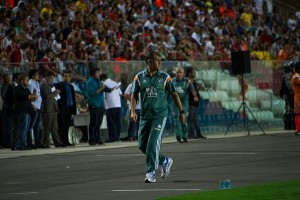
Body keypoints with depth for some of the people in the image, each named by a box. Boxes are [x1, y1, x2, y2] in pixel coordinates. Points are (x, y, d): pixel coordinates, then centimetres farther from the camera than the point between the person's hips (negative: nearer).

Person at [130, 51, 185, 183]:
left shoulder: (165, 77, 1)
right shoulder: (139, 77, 4)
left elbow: (174, 94, 7)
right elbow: (134, 95, 8)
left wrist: (181, 111, 7)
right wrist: (133, 111, -5)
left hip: (159, 115, -3)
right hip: (145, 116, 3)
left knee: (153, 143, -13)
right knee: (142, 145, 5)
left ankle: (151, 173, -7)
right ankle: (165, 161, 25)